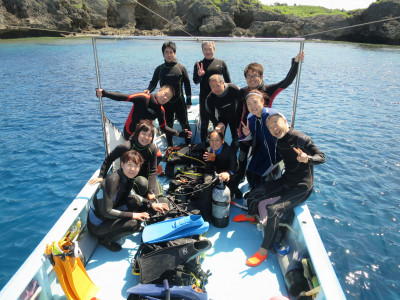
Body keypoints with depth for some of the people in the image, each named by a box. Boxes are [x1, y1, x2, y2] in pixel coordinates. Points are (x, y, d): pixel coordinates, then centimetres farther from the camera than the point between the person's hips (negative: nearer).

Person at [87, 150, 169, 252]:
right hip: (97, 225, -8)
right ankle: (106, 239, -1)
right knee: (134, 223, -27)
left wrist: (151, 204, 1)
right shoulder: (113, 180, -28)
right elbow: (106, 212, -28)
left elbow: (127, 197, 13)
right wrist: (132, 215, -26)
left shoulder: (128, 178, -3)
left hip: (110, 214, 8)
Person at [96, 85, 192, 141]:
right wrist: (104, 93, -31)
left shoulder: (161, 111, 1)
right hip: (130, 133, -6)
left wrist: (179, 134, -2)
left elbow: (163, 128, 6)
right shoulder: (143, 98, -17)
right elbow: (124, 97, -22)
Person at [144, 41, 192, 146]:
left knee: (184, 124, 3)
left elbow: (187, 85, 3)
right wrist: (149, 90, -14)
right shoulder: (159, 69, 3)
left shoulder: (181, 68, -1)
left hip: (179, 102, -2)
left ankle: (188, 145, 19)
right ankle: (170, 146, 26)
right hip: (165, 102, 2)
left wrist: (188, 101, 2)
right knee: (168, 126, 12)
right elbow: (153, 82, 9)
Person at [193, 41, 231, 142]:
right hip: (204, 98, 0)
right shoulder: (199, 64, 3)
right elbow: (195, 81, -5)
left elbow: (228, 82, 7)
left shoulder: (221, 63, 4)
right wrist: (199, 75, -27)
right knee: (204, 123, 7)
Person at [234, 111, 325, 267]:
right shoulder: (279, 142, 4)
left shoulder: (301, 139, -18)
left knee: (274, 210, -25)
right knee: (254, 194, 1)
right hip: (286, 180, 7)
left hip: (302, 187, -7)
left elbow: (322, 157, -14)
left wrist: (307, 159, -37)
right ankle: (250, 216, 36)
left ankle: (264, 251, -10)